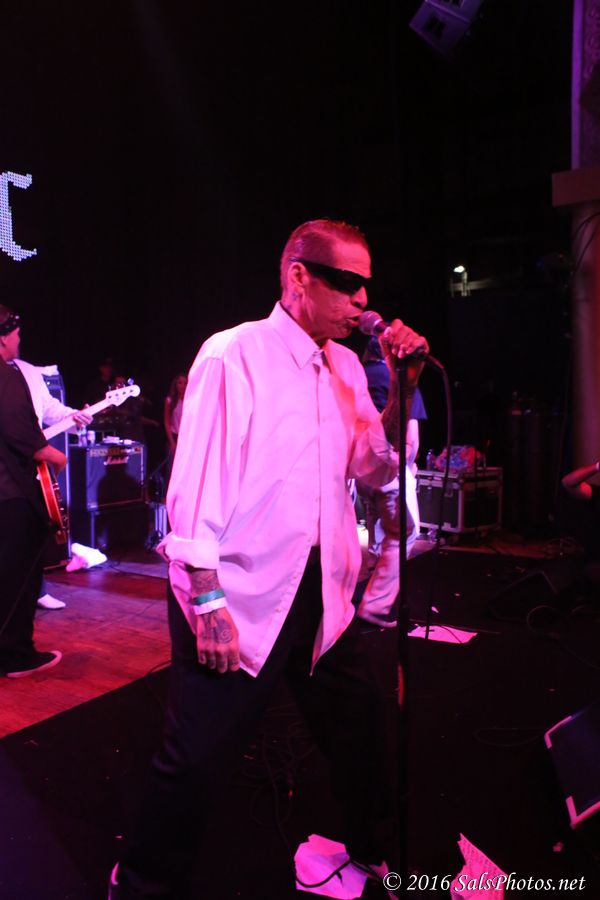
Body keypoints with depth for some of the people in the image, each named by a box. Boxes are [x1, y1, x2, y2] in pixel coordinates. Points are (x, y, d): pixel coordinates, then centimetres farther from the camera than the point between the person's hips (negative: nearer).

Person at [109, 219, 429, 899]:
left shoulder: (345, 366, 9)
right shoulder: (233, 355, -12)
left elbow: (373, 467, 12)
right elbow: (196, 486, -16)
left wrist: (402, 386, -2)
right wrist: (208, 602, -18)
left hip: (323, 599, 7)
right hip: (237, 603, -6)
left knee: (364, 731, 18)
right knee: (196, 762, 4)